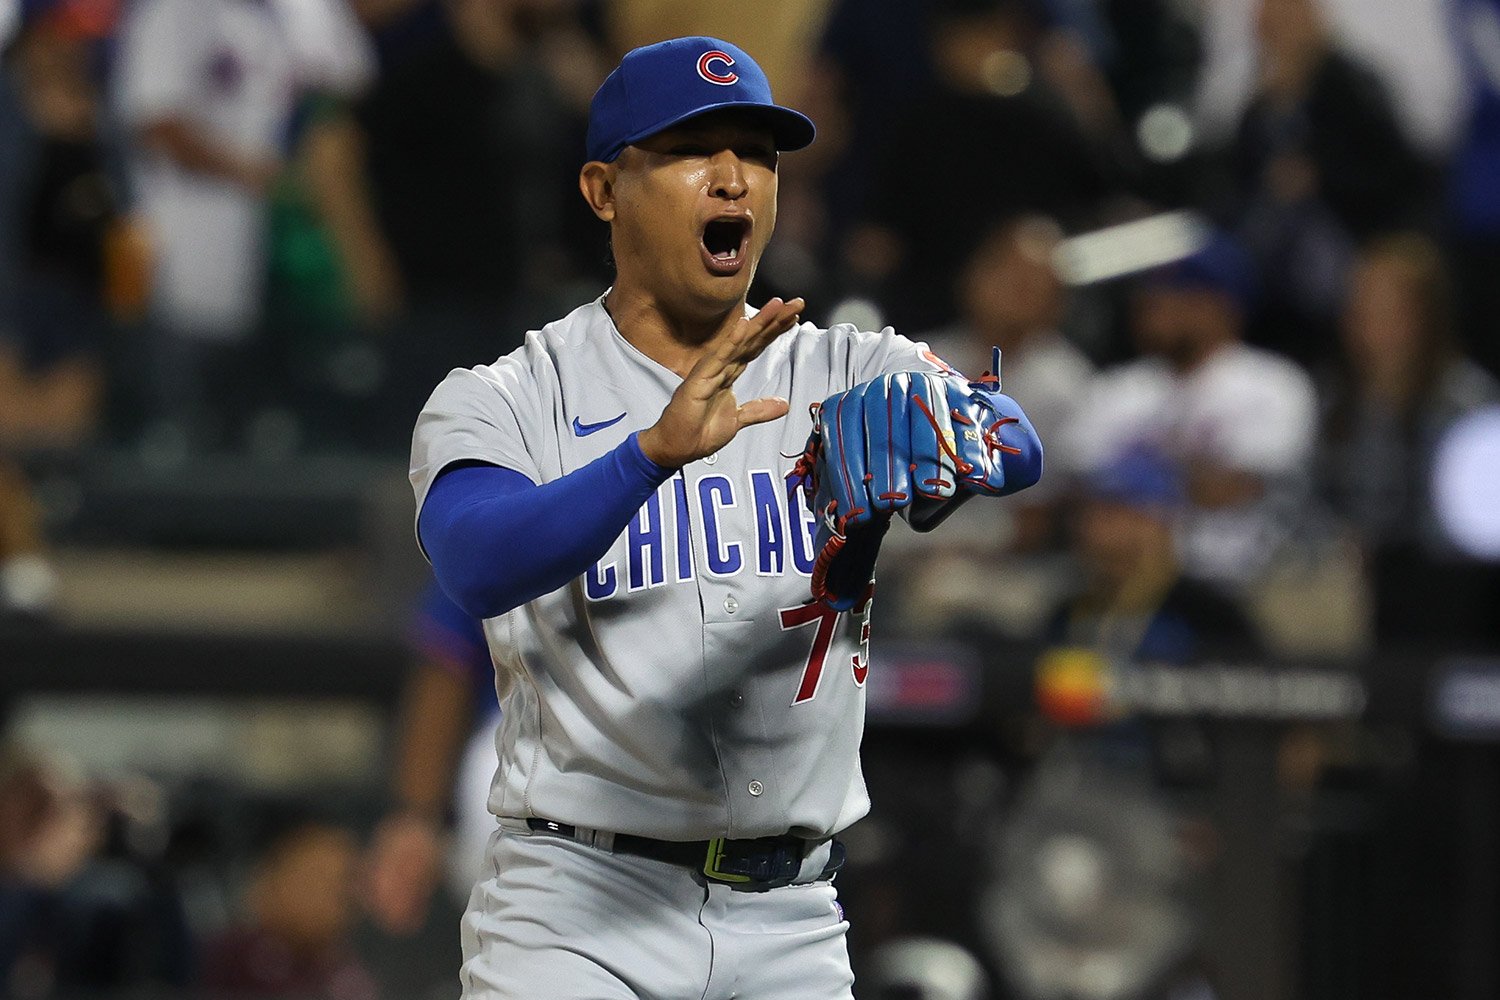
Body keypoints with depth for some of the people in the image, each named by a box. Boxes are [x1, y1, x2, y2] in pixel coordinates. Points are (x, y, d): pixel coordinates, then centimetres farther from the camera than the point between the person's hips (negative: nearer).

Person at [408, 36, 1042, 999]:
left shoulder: (847, 374, 8)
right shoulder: (503, 404, 0)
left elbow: (1017, 445, -13)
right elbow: (478, 567, -22)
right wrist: (658, 450, -38)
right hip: (574, 914, -3)